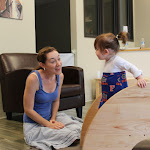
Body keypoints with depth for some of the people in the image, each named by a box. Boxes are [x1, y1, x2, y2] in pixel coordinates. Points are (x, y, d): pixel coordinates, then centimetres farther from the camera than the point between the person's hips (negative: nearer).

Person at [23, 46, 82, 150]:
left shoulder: (60, 76, -4)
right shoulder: (34, 78, -24)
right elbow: (28, 110, -19)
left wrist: (53, 119, -5)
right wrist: (48, 125, -16)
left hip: (50, 117, 6)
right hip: (34, 124, -6)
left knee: (80, 129, -12)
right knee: (71, 135, -23)